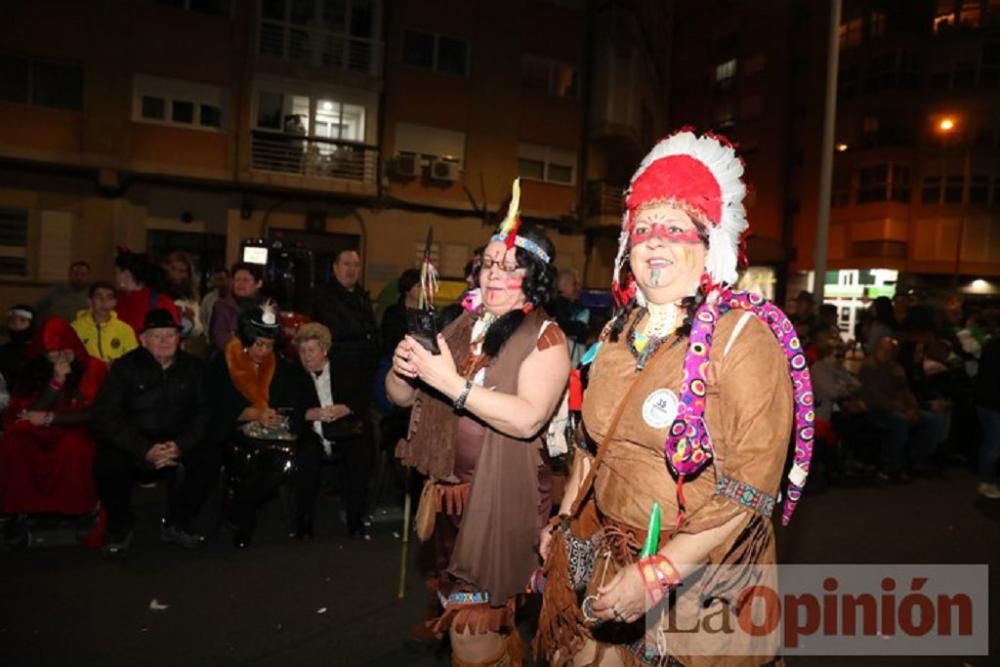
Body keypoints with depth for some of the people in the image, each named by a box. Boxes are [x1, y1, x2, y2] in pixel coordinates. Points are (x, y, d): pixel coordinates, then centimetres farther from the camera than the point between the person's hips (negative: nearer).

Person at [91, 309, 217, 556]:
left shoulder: (192, 367, 4)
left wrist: (180, 445, -20)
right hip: (131, 448, -2)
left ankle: (177, 524, -2)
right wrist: (145, 450, -24)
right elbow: (106, 417, -11)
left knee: (210, 457, -23)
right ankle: (120, 529, -2)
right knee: (107, 464, -32)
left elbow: (202, 413, 0)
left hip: (177, 446, 2)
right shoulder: (126, 367, -3)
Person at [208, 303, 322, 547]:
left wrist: (291, 430, -13)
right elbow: (223, 407, -3)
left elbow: (300, 405, 5)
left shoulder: (283, 368, 16)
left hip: (278, 436, 3)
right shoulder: (222, 366, 9)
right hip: (240, 437, -3)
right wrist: (256, 413, -17)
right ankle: (244, 518, -9)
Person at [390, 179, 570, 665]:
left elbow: (528, 419, -28)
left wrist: (452, 383, -30)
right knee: (454, 608, 24)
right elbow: (400, 398, 7)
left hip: (501, 498, -7)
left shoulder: (544, 338, -12)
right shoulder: (462, 327, 5)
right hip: (449, 489, 7)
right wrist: (403, 368, -15)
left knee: (478, 626, 4)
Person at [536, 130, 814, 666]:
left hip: (698, 577, -5)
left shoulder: (743, 335, -17)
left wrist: (658, 574, -25)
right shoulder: (619, 333, 2)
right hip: (604, 559, 6)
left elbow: (750, 486, -21)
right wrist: (562, 521, 12)